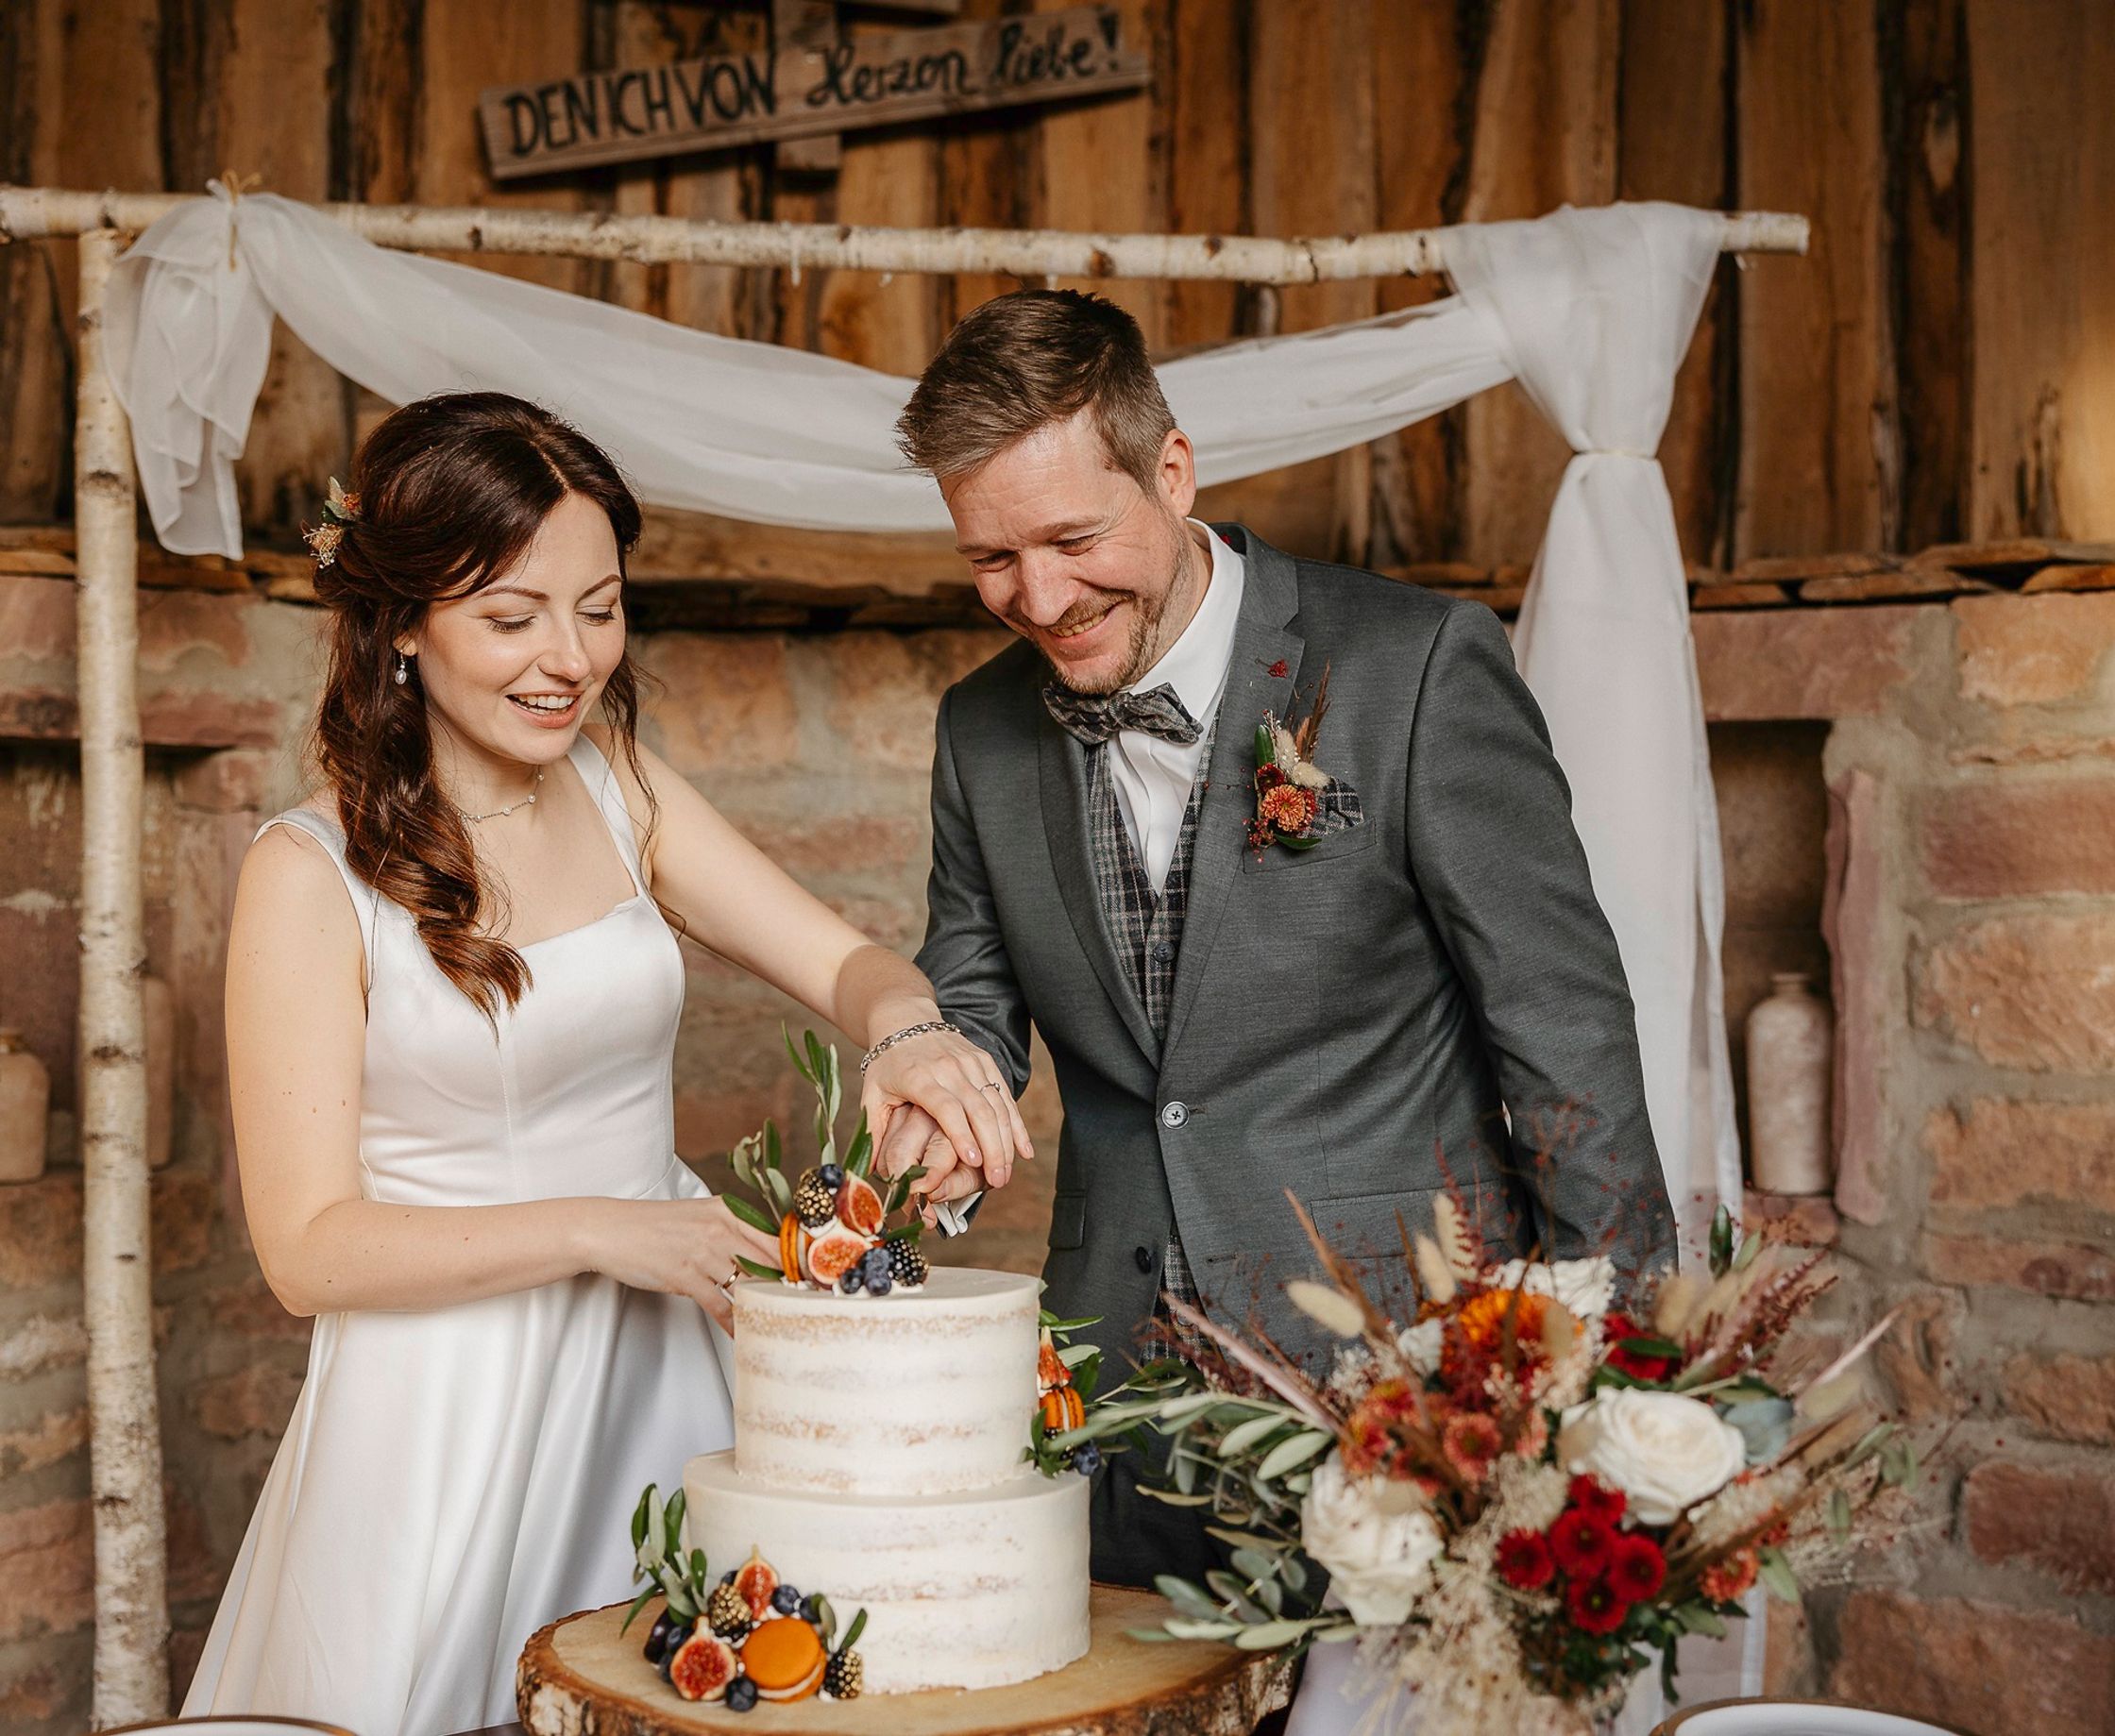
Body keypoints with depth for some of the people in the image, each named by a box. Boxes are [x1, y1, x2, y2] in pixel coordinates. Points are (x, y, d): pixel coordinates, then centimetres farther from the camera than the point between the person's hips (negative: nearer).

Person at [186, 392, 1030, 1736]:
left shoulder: (618, 790, 2)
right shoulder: (312, 874, -13)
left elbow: (842, 958, 0)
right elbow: (310, 1246, -13)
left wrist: (908, 1026, -23)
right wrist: (596, 1231, -21)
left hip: (656, 1376, 5)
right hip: (449, 1409, -5)